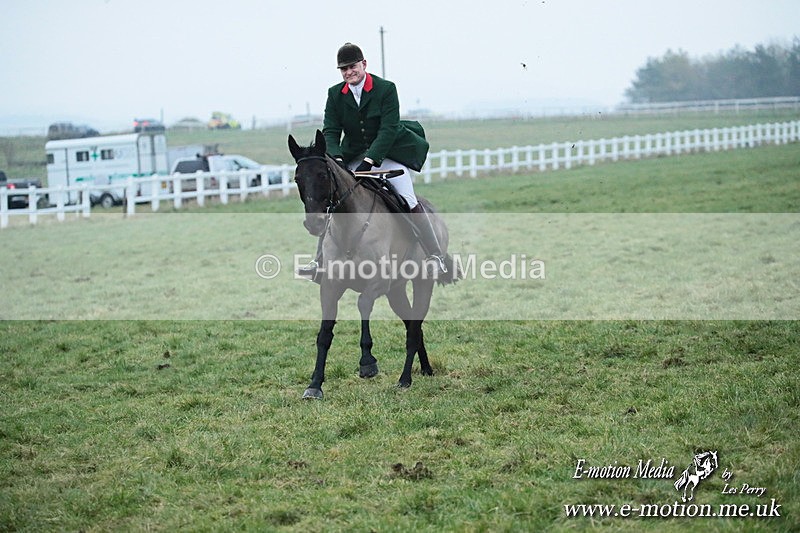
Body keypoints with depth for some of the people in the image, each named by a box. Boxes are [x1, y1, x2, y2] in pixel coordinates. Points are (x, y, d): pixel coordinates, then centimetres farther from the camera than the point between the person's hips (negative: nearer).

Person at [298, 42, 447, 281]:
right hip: (353, 158, 4)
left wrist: (369, 161, -30)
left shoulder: (386, 89, -13)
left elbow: (388, 129, -20)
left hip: (388, 153, -4)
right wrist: (337, 159, -25)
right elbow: (330, 132, -6)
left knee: (408, 200, -17)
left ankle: (436, 257, -13)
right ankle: (320, 261, 9)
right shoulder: (335, 94, -2)